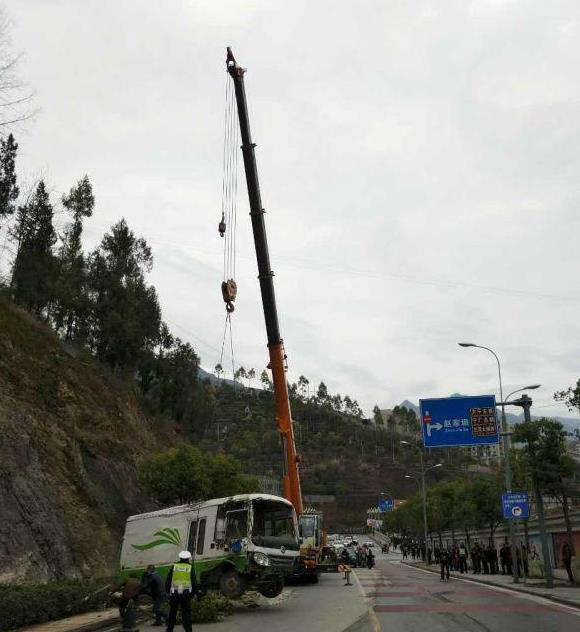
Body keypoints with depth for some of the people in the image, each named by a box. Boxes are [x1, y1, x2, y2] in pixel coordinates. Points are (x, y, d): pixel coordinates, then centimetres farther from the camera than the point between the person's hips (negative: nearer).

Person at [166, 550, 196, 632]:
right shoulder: (190, 568, 2)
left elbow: (168, 580, 5)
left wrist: (167, 591, 13)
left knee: (172, 612, 14)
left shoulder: (174, 567, 4)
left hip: (174, 593, 1)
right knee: (186, 612, 4)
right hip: (186, 594, -1)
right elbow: (193, 582, 3)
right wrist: (192, 593, 12)